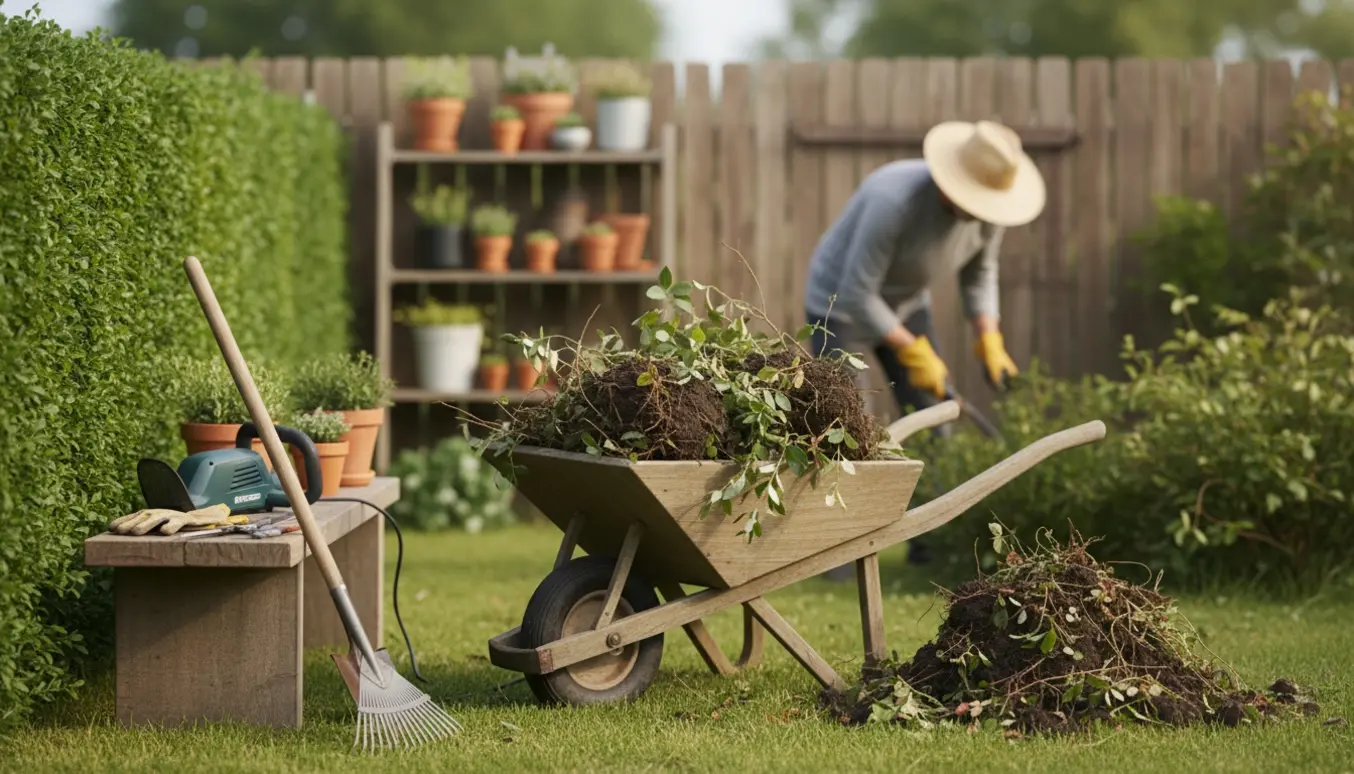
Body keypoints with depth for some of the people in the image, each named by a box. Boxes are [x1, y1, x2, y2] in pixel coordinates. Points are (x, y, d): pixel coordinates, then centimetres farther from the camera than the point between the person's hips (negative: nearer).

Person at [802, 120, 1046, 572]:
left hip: (905, 303, 6)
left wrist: (989, 340, -11)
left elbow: (979, 272, 1)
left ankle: (928, 542, 8)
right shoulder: (895, 200, -38)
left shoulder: (989, 206, -18)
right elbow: (857, 293, -32)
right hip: (840, 302, -6)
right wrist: (914, 353, -29)